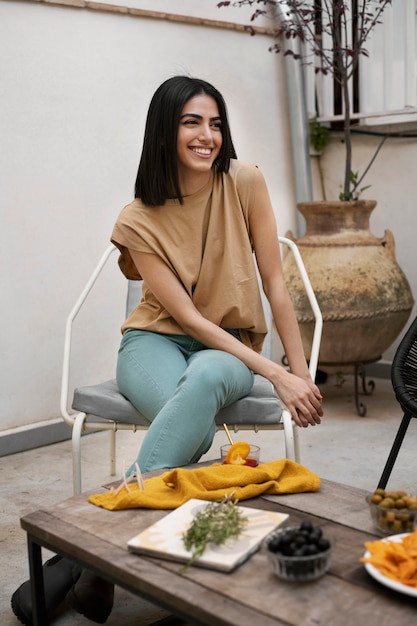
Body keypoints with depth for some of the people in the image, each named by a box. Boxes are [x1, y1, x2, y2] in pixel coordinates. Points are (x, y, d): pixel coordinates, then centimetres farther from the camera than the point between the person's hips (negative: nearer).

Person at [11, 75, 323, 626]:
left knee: (206, 379, -38)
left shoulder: (245, 182, -6)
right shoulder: (140, 220, -9)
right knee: (194, 427, -37)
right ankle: (97, 575, -27)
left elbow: (275, 283, -3)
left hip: (231, 348, 1)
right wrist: (276, 374, -21)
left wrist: (303, 373, -6)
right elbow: (187, 317, -14)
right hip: (157, 341, -1)